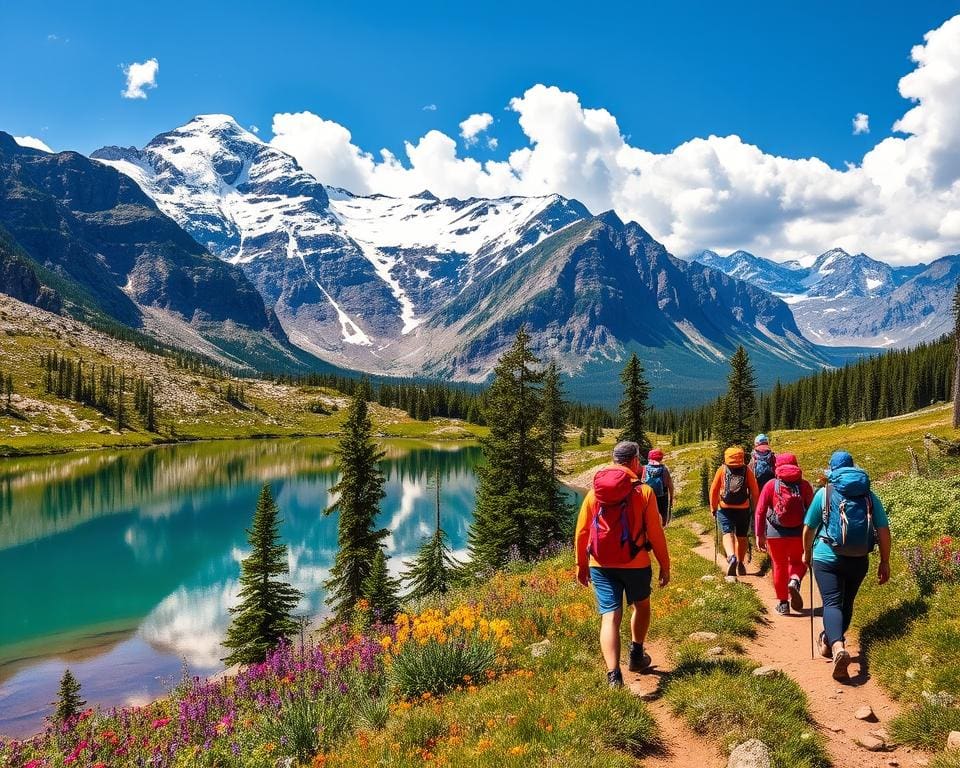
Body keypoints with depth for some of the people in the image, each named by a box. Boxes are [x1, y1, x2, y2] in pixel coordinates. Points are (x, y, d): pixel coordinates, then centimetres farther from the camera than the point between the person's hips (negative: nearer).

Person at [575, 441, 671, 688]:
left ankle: (613, 675, -9)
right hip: (635, 564, -2)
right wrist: (665, 565, 4)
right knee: (641, 606, 25)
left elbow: (581, 532, 5)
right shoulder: (643, 491, -7)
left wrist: (581, 565, 15)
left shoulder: (594, 492, 3)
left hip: (601, 565, 2)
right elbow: (655, 533, -7)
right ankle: (636, 656, 36)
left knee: (610, 617, 2)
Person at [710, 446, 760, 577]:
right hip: (743, 509, 1)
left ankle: (731, 557, -32)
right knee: (742, 537, 16)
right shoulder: (747, 470, 1)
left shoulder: (722, 470, 0)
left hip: (725, 509, -1)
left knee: (728, 534, -6)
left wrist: (713, 508, 9)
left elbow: (713, 490, 0)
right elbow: (755, 491, -1)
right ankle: (740, 564, 24)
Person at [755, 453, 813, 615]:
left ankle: (783, 604, 19)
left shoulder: (771, 486, -3)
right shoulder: (804, 485, -1)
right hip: (799, 533, 0)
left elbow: (760, 512, -7)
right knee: (797, 562, 22)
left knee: (779, 567, 15)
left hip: (775, 533, 0)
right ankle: (794, 581, -8)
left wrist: (759, 535, -3)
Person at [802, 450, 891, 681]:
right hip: (859, 561, 3)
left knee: (832, 603, -8)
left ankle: (837, 646, -31)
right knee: (846, 603, 20)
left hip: (826, 558, -3)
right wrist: (885, 562, 9)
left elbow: (808, 527, 5)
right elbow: (883, 531, 1)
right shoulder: (869, 495, 6)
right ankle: (828, 642, 31)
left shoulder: (824, 493, 1)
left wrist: (807, 552, 21)